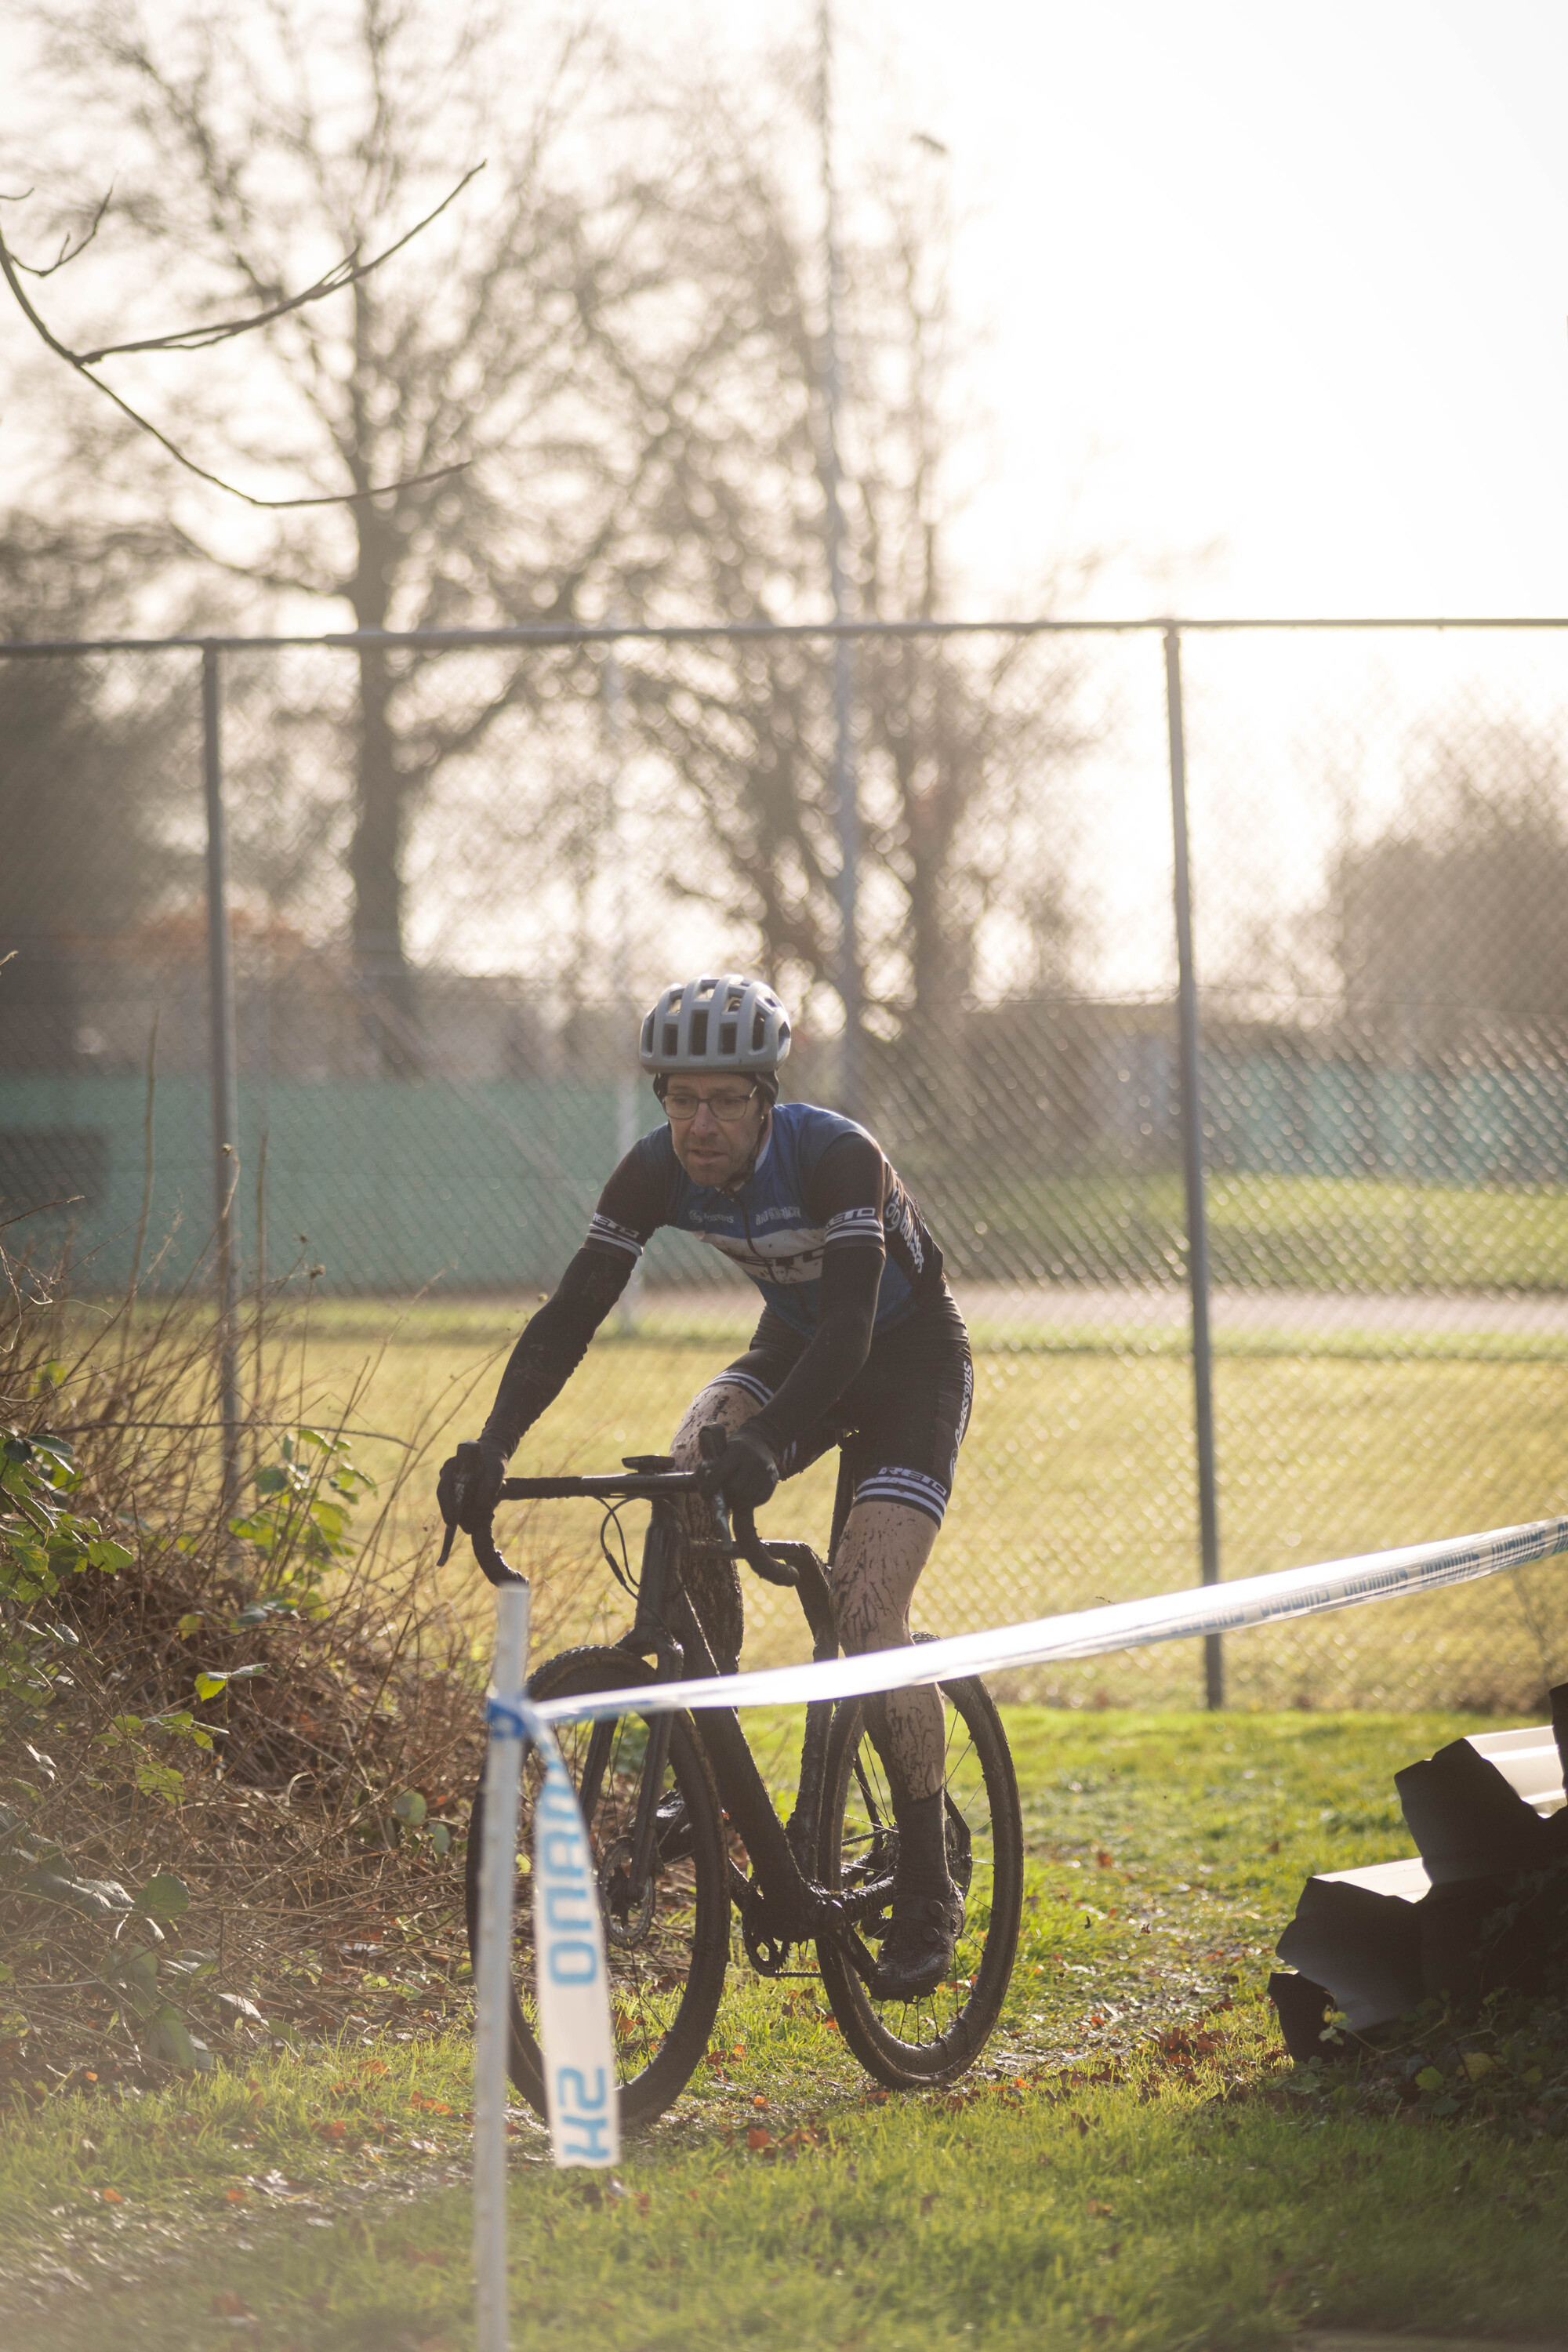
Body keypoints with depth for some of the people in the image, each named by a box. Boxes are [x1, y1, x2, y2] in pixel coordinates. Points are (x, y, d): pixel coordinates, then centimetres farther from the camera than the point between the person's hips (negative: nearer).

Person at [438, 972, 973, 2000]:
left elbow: (852, 1325, -41)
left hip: (912, 1358, -5)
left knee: (867, 1613, -20)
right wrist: (493, 1444, -33)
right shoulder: (657, 1171, -17)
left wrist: (769, 1443, -57)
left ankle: (929, 1888, -8)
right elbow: (572, 1314, -18)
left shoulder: (838, 1157, -32)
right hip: (794, 1346, 5)